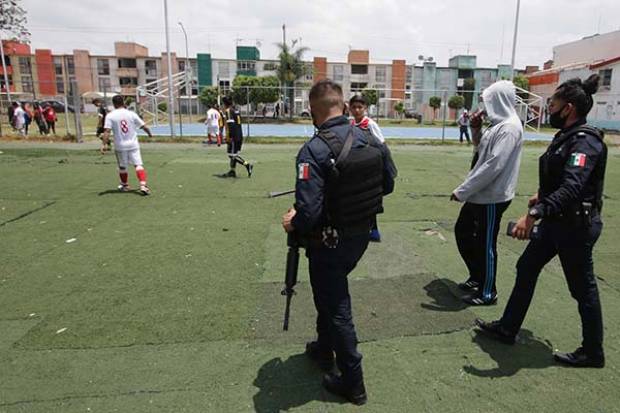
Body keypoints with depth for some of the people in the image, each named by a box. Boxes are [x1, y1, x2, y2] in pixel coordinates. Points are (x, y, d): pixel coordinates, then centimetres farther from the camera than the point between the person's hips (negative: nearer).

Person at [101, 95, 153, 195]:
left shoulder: (110, 116, -5)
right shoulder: (131, 114, -3)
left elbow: (107, 131, -14)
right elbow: (144, 126, 1)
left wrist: (104, 144, -14)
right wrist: (149, 133, 19)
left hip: (120, 146, 1)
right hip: (133, 144, 0)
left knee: (122, 167, 17)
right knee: (138, 165, -3)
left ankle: (125, 185, 34)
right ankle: (143, 185, -19)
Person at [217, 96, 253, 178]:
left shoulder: (228, 111, -10)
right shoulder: (236, 110, 17)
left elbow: (230, 124, -20)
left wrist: (229, 137, -21)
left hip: (233, 137, -9)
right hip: (240, 135, 9)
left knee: (232, 154, -4)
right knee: (234, 154, 14)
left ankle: (247, 165, -13)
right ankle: (232, 171, 18)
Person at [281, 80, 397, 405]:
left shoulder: (314, 150, -25)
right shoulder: (372, 141, -4)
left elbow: (308, 211, -29)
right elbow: (388, 185, 8)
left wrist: (292, 223, -8)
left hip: (329, 243, -7)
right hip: (361, 236, 7)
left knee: (336, 308, 11)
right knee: (330, 292, 28)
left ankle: (352, 383, 27)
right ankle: (324, 349, 48)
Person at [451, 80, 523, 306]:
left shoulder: (510, 127, -19)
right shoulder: (498, 125, 11)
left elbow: (494, 165, -26)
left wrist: (462, 190, -22)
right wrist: (477, 129, 7)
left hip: (492, 196, -10)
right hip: (480, 193, 10)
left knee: (485, 245, 3)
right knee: (462, 231, 20)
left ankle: (487, 292, 21)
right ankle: (477, 277, 36)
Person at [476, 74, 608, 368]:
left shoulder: (585, 142, -22)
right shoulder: (566, 136, 8)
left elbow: (572, 188, -36)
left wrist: (534, 214, -43)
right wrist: (542, 195, 25)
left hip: (575, 226, -10)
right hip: (555, 221, 10)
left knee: (582, 288, 6)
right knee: (526, 268, 14)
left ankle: (592, 353, 27)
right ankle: (507, 329, 27)